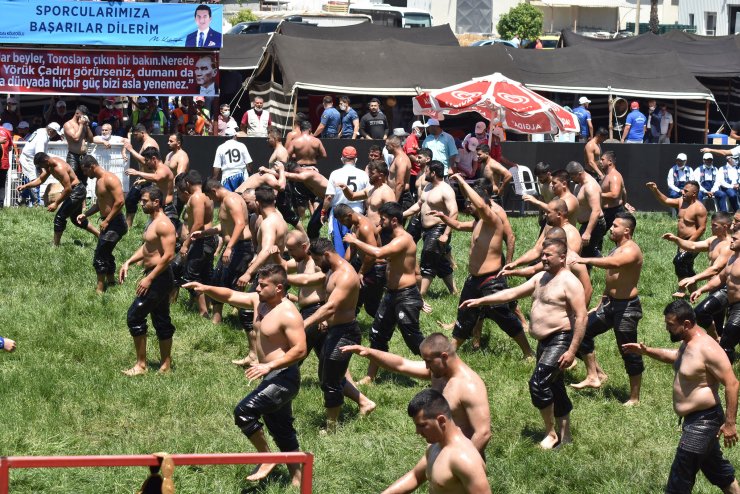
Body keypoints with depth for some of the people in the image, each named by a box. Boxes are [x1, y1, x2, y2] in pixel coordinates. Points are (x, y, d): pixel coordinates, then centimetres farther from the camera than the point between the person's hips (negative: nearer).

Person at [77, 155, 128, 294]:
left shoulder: (109, 179, -18)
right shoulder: (98, 180, 14)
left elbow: (119, 201, -25)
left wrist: (107, 221, -22)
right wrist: (85, 214, 13)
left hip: (115, 223, -10)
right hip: (108, 223, 10)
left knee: (99, 256, -10)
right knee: (105, 254, 21)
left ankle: (100, 289, -6)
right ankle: (111, 281, 35)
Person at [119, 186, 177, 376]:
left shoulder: (163, 225, -19)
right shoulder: (154, 222, 13)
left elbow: (168, 255, -25)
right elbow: (146, 247, 22)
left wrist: (149, 279, -25)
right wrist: (128, 262, 8)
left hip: (159, 278, -11)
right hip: (157, 277, 11)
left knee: (134, 316, -8)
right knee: (161, 321, 14)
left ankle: (141, 364, -4)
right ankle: (166, 365, 20)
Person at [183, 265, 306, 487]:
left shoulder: (288, 315, -21)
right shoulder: (259, 301, 5)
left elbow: (300, 349, -26)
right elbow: (230, 296, 12)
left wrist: (269, 366, -30)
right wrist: (206, 289, -6)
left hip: (285, 378, -10)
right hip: (273, 377, 10)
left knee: (244, 411, -20)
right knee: (281, 430, 17)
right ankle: (296, 479, 28)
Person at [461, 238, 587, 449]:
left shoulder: (569, 282, -14)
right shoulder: (541, 278, 13)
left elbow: (581, 316, -19)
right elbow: (512, 293, 14)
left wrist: (572, 351, -23)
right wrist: (481, 301, 7)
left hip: (560, 340, -9)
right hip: (544, 342, 9)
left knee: (538, 383, -17)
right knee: (554, 388, 13)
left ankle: (551, 434, -6)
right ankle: (565, 437, 22)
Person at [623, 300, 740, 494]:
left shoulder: (707, 348, -24)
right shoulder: (688, 343, 6)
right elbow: (675, 356, 31)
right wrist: (646, 351, 17)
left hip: (703, 421, -10)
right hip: (695, 419, 10)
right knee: (717, 469, 22)